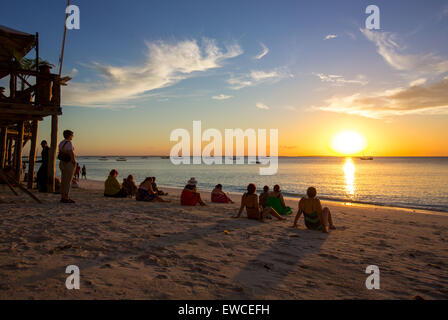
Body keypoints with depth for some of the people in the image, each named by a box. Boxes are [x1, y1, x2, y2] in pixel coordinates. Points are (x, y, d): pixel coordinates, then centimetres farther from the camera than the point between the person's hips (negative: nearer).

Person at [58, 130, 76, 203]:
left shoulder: (61, 143, 13)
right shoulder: (69, 143, -15)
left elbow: (60, 153, 14)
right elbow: (71, 153, -23)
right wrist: (74, 161, -13)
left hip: (62, 163, 9)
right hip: (69, 163, -9)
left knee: (63, 181, 10)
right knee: (68, 181, -7)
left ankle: (63, 197, 14)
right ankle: (66, 198, -6)